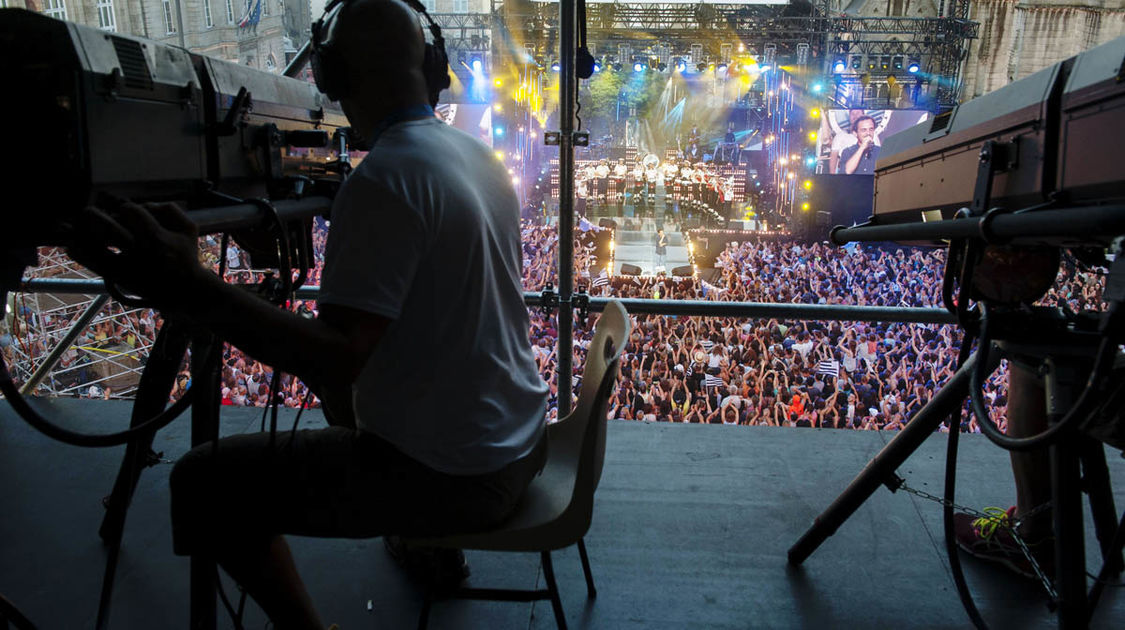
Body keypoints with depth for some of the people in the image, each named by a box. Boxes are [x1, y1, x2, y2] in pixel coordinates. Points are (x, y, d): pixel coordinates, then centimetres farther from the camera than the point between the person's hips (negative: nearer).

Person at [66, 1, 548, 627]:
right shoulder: (482, 155, 3)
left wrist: (191, 289, -30)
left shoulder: (382, 179, -22)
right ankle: (430, 544, 43)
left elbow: (338, 358, -28)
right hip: (522, 440, 8)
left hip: (457, 476, -8)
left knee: (204, 482, 2)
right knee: (357, 398, 35)